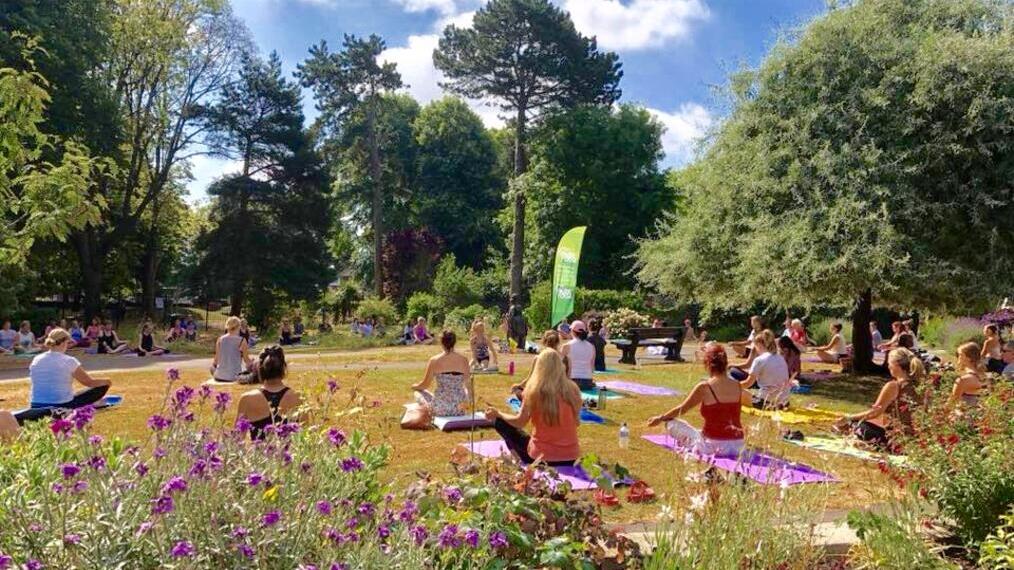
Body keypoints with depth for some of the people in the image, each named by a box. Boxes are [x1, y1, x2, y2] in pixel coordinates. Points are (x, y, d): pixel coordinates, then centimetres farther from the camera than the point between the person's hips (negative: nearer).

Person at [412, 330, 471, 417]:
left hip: (440, 409, -2)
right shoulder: (463, 360, -4)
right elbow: (468, 384, 4)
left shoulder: (434, 361, -9)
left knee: (418, 392, 26)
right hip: (460, 410, 2)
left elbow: (425, 385, 0)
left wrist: (414, 386, 23)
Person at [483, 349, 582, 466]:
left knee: (500, 422, 10)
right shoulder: (572, 389, -4)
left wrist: (498, 413, 11)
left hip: (542, 457, -4)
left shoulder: (535, 390, -13)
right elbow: (576, 422, 6)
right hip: (571, 459, 4)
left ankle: (523, 463, 9)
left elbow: (520, 422, -6)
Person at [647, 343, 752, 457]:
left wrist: (660, 418, 15)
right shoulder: (738, 387, -1)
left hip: (713, 446, -5)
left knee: (671, 423, 6)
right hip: (738, 447, 5)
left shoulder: (704, 388, -14)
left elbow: (681, 409, 0)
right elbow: (750, 402, 23)